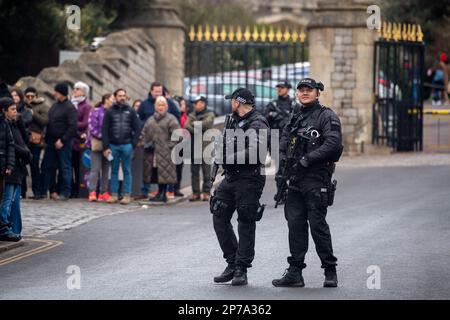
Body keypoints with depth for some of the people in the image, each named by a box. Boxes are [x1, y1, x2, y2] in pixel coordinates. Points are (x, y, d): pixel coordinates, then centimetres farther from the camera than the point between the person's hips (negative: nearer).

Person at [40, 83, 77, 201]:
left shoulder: (69, 108, -12)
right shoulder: (55, 106, 14)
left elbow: (72, 127, -17)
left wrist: (62, 140, -18)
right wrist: (47, 139, 11)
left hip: (63, 143, -8)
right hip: (51, 141, 8)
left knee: (65, 167, -1)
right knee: (47, 166, 7)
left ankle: (65, 192, 5)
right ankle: (42, 191, 13)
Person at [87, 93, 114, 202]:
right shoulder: (96, 112, -6)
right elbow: (92, 128, -9)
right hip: (97, 143, -5)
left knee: (106, 169, 8)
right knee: (95, 169, -8)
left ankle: (104, 193, 12)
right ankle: (92, 192, -9)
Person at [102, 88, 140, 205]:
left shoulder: (131, 111, 6)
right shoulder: (110, 112, 6)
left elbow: (137, 128, 3)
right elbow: (104, 130, 2)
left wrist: (133, 144, -7)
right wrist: (106, 147, -6)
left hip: (126, 145, -1)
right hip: (113, 146, 1)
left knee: (127, 171, 2)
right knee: (114, 171, 6)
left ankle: (127, 195, 4)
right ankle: (114, 194, 9)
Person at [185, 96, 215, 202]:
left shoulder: (209, 115, 5)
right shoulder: (191, 115, 16)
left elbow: (206, 123, -14)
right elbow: (187, 126, 0)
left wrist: (194, 124, -2)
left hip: (205, 147, -4)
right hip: (193, 148, 4)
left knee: (206, 172, -4)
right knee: (194, 172, 5)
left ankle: (206, 193, -1)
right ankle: (195, 192, 9)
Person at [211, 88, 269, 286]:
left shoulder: (257, 124, -12)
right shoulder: (235, 121, 17)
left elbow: (255, 152, -26)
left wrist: (228, 158, -21)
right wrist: (221, 150, 10)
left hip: (249, 179, -9)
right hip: (230, 178, 9)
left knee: (246, 224, -4)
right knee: (219, 218, 6)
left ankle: (241, 270, 1)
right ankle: (232, 263, 15)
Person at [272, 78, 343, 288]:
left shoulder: (326, 116, -3)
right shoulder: (295, 119, 18)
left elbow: (333, 144, -16)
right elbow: (283, 146, 22)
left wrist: (307, 160, -17)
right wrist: (282, 168, 5)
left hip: (317, 179, -6)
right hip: (295, 180, 7)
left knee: (317, 224, -7)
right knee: (295, 224, 4)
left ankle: (330, 271, 3)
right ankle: (295, 272, 7)